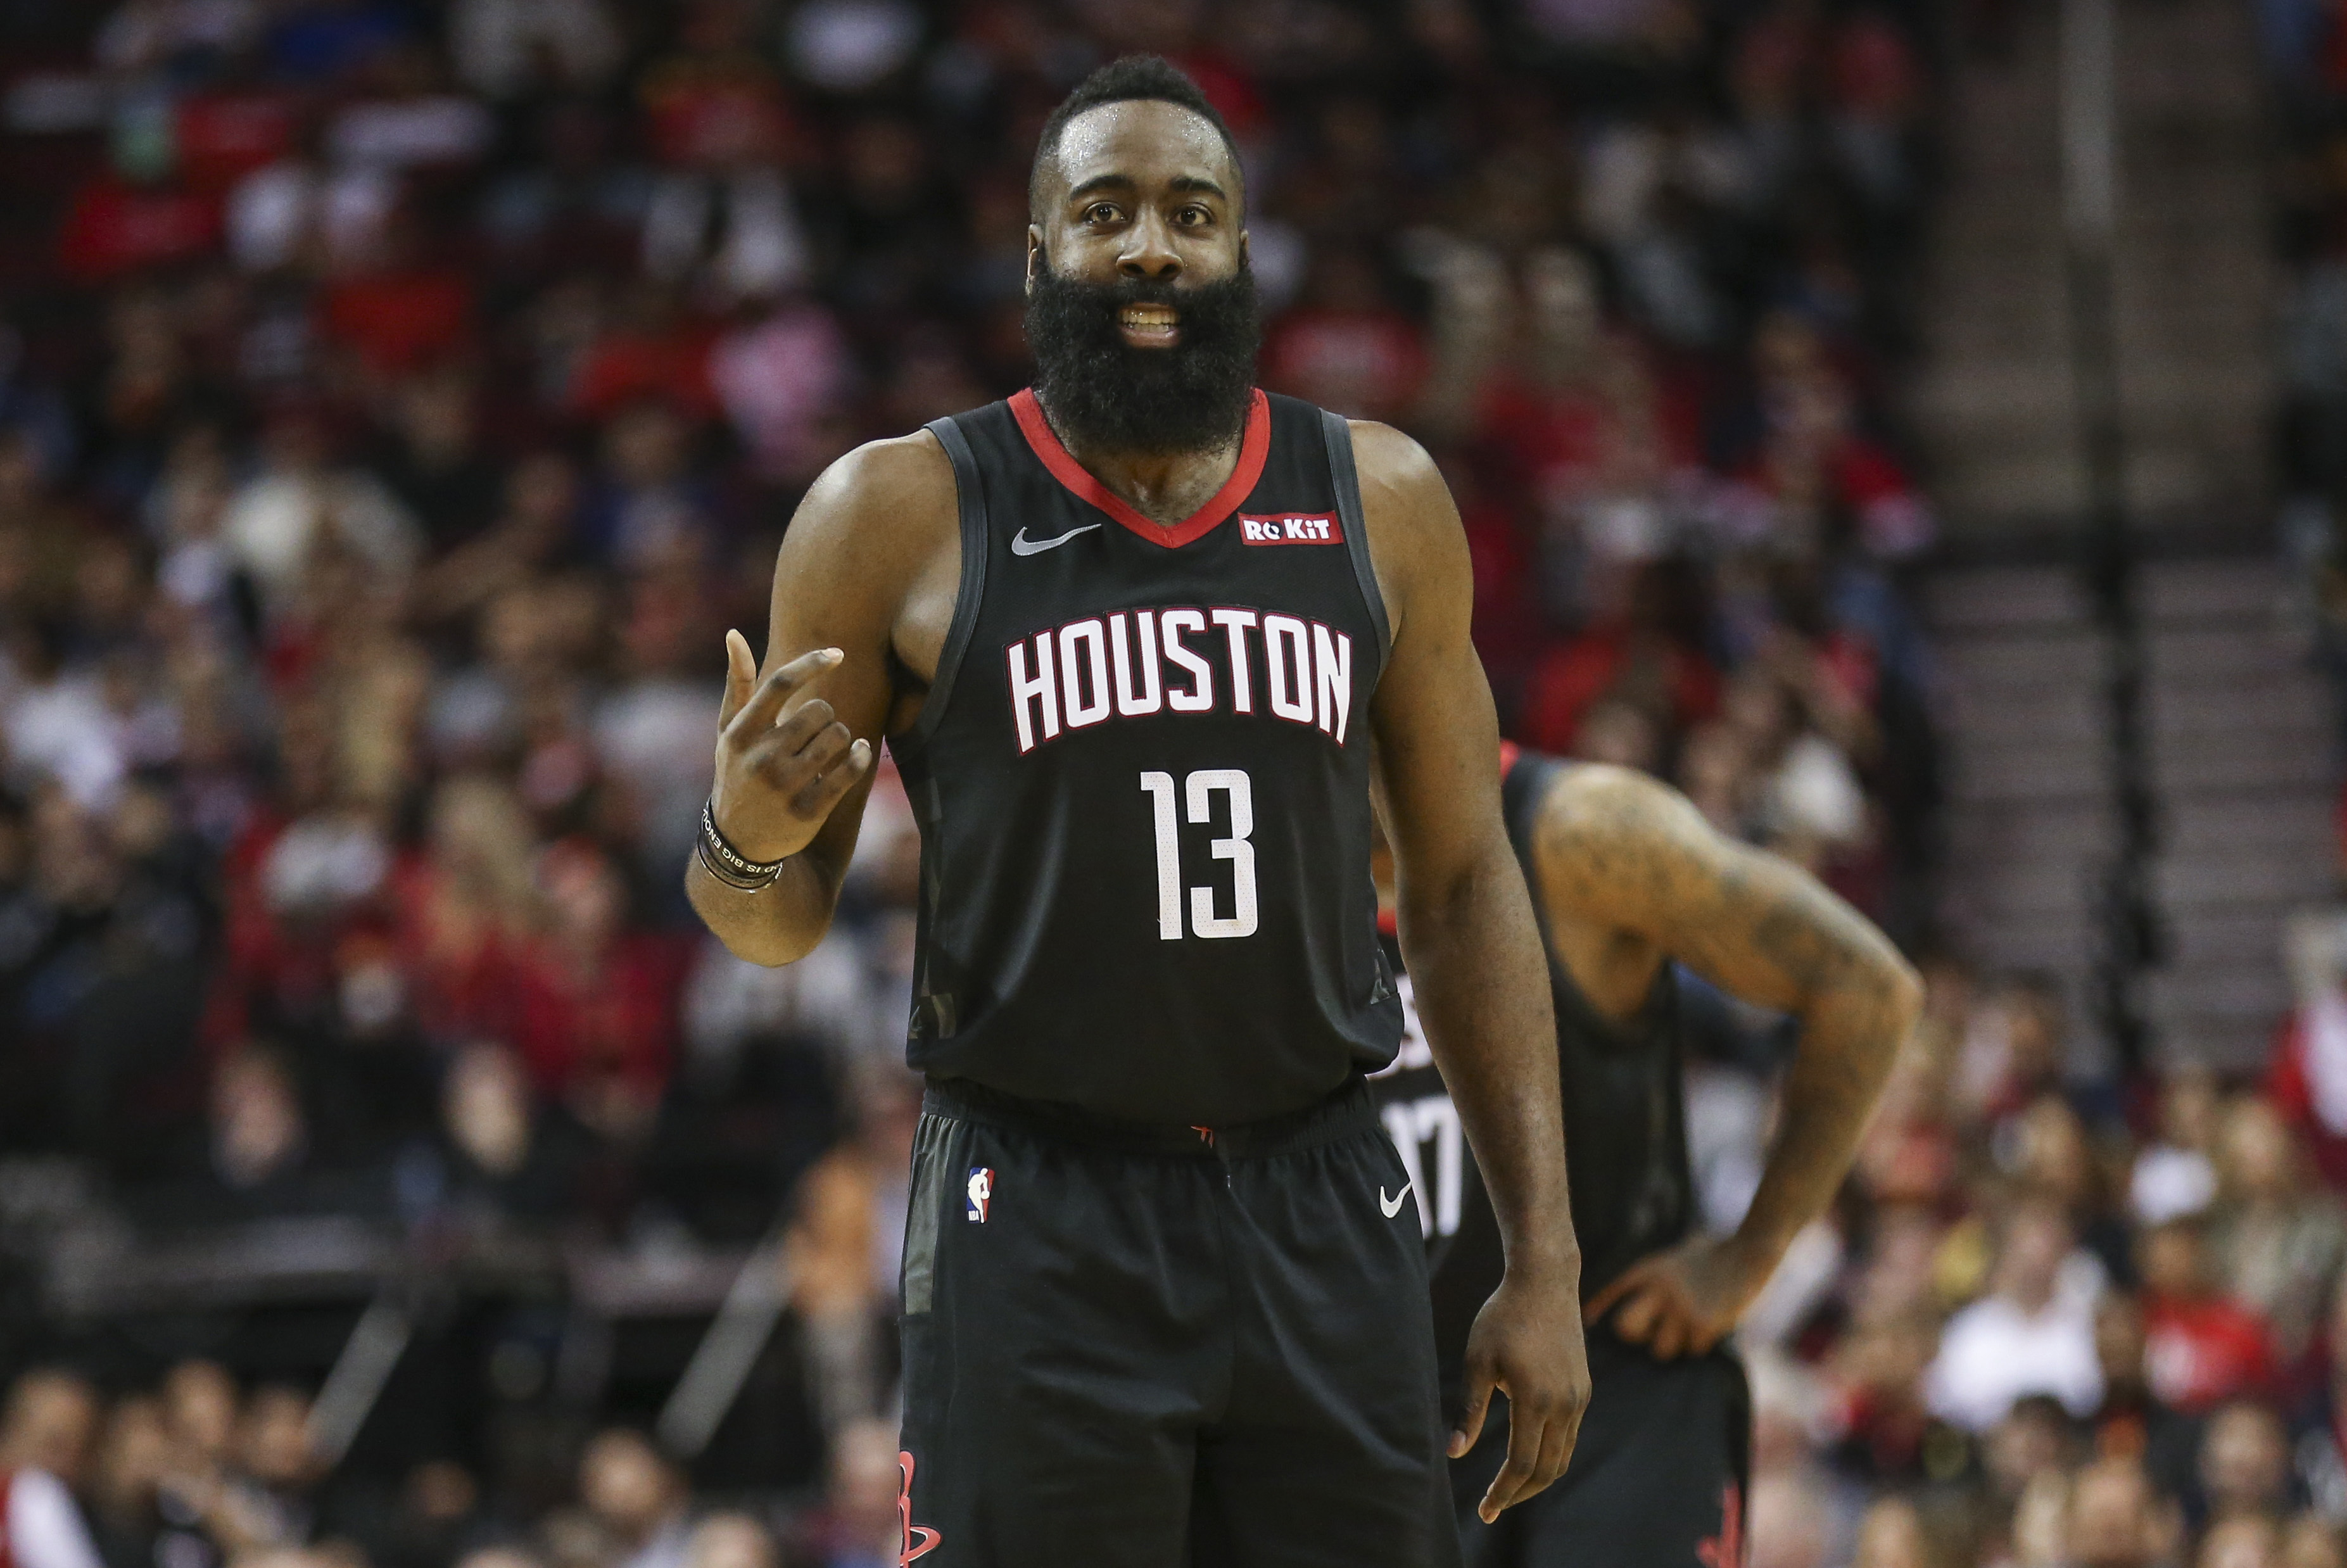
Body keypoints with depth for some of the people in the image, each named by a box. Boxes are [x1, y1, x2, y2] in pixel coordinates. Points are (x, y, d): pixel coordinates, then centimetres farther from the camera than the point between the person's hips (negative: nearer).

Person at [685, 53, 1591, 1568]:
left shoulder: (1380, 502, 7)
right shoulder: (902, 516, -1)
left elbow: (1466, 888, 12)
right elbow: (780, 927, 6)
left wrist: (1545, 1262, 6)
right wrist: (749, 838, -19)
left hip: (1327, 1216, 3)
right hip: (1042, 1226, -3)